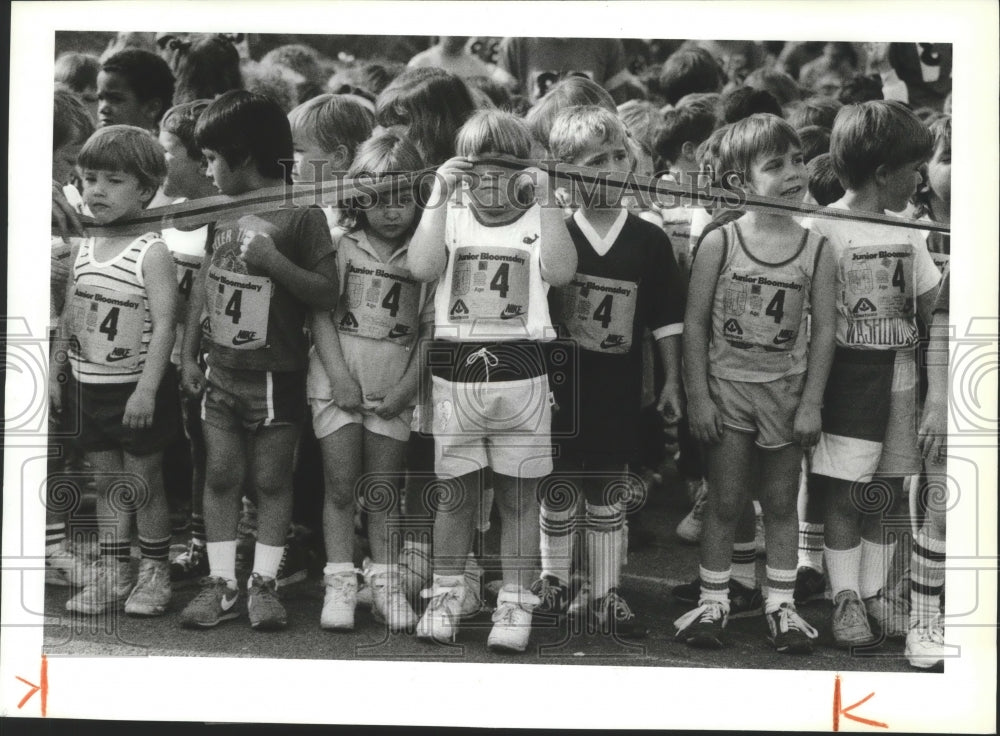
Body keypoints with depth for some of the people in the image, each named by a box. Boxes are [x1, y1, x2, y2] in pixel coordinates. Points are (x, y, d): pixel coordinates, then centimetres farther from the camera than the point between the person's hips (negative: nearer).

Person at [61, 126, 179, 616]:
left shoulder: (151, 252, -13)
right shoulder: (82, 249, 6)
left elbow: (164, 325, -18)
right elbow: (68, 319, 14)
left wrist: (146, 389, -22)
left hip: (137, 389, -6)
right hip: (89, 387, 6)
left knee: (143, 483, 5)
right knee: (107, 481, 13)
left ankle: (154, 575, 19)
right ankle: (112, 575, 22)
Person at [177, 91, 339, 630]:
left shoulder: (301, 216, -11)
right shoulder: (224, 211, 8)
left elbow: (328, 293, -14)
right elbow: (204, 282, 15)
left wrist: (274, 261, -25)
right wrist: (188, 354, 13)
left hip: (275, 377, -5)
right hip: (220, 373, 5)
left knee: (271, 481, 4)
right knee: (220, 476, 7)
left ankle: (262, 584, 13)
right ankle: (221, 583, 15)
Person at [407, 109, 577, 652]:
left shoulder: (538, 221, 5)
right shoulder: (450, 218, 8)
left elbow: (560, 272, -14)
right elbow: (422, 267, -11)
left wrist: (545, 201, -15)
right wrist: (439, 196, -13)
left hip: (520, 371, -1)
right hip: (455, 368, 1)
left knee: (518, 496, 6)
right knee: (457, 491, 8)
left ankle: (515, 606, 15)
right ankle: (445, 597, 21)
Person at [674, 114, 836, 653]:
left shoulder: (816, 248, -4)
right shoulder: (719, 243, -9)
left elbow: (823, 329, -2)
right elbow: (695, 323, -5)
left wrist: (811, 402, -5)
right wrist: (698, 396, -8)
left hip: (786, 391, 1)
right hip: (727, 386, -1)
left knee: (781, 503, 10)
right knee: (724, 502, 7)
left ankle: (780, 604, 23)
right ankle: (713, 602, 20)